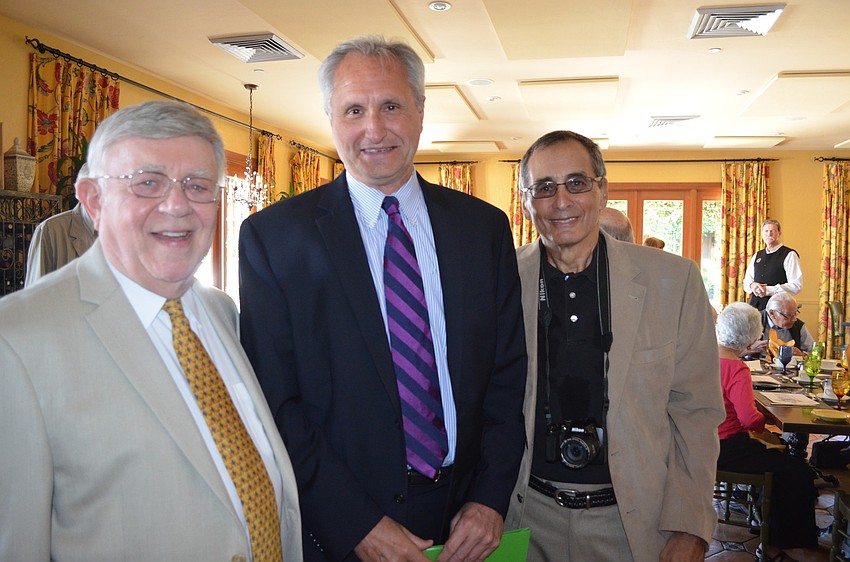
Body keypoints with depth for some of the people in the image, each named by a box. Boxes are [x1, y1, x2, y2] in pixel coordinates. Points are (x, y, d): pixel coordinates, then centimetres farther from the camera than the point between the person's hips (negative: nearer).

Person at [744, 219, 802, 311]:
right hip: (755, 304, 5)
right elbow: (747, 281, 20)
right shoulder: (757, 256, 17)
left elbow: (796, 286, -10)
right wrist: (752, 285, -4)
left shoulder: (789, 255, -2)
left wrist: (768, 290, -16)